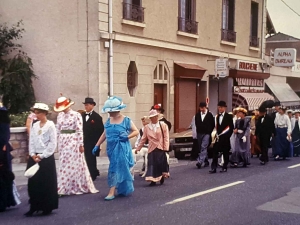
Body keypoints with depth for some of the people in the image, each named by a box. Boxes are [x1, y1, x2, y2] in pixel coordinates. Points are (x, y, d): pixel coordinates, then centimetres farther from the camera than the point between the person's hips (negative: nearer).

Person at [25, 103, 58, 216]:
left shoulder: (50, 125, -7)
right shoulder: (35, 125, 8)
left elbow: (53, 143, -10)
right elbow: (31, 141, 9)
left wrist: (42, 156, -11)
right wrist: (33, 154, -4)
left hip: (46, 158, -5)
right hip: (34, 157, 5)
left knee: (47, 183, 1)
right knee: (33, 182, 5)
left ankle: (48, 207, 11)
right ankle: (34, 206, 13)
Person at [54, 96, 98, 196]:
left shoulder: (76, 115, -8)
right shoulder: (60, 115, 9)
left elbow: (79, 131, -9)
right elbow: (58, 130, 13)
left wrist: (81, 144, -11)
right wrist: (57, 143, 12)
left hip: (73, 141, -5)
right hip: (62, 141, 5)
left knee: (74, 164, 0)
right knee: (64, 164, 7)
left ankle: (78, 186, 8)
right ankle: (65, 188, 15)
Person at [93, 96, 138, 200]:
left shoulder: (126, 120, -6)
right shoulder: (109, 121, 9)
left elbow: (136, 131, -1)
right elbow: (104, 134, 15)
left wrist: (127, 136, -18)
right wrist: (97, 145, 9)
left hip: (121, 148, -5)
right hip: (111, 148, 5)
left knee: (116, 168, -9)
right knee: (120, 168, 12)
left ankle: (112, 192, -9)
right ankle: (123, 190, 24)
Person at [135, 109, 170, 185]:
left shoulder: (163, 125, 1)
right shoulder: (147, 127, 8)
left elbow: (166, 137, -2)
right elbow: (143, 139, 11)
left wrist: (165, 147, -8)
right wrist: (138, 148, 9)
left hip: (160, 148, -2)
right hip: (152, 149, 2)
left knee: (161, 163, 3)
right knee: (152, 164, -3)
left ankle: (162, 176, 25)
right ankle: (153, 180, 2)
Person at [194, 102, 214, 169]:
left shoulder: (209, 115, -4)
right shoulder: (197, 115, 8)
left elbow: (213, 125, 1)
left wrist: (209, 132, 1)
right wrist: (199, 130, 10)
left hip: (206, 134, -5)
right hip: (199, 133, 5)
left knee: (203, 147, -16)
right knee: (202, 148, 9)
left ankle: (200, 162, -25)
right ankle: (206, 162, 21)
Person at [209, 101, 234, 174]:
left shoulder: (228, 116, -2)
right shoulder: (217, 116, 14)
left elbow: (231, 128, -4)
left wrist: (227, 136, -6)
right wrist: (217, 135, 6)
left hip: (225, 137, -4)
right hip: (218, 137, 4)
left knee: (225, 152, 2)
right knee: (215, 152, -5)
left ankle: (224, 167, 12)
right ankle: (214, 168, -7)